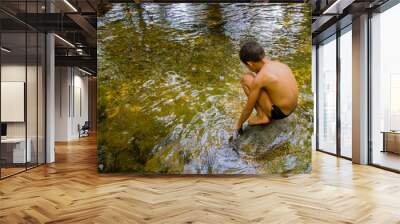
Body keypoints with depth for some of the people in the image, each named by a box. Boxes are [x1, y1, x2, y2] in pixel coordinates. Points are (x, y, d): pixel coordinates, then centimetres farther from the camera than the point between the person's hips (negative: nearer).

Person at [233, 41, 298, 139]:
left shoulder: (259, 78, -21)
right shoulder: (279, 64, 1)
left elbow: (249, 108, -11)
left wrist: (238, 125, 6)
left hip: (278, 112, -8)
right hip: (291, 108, 8)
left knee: (246, 79, -10)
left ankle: (262, 116, -1)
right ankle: (264, 114, 15)